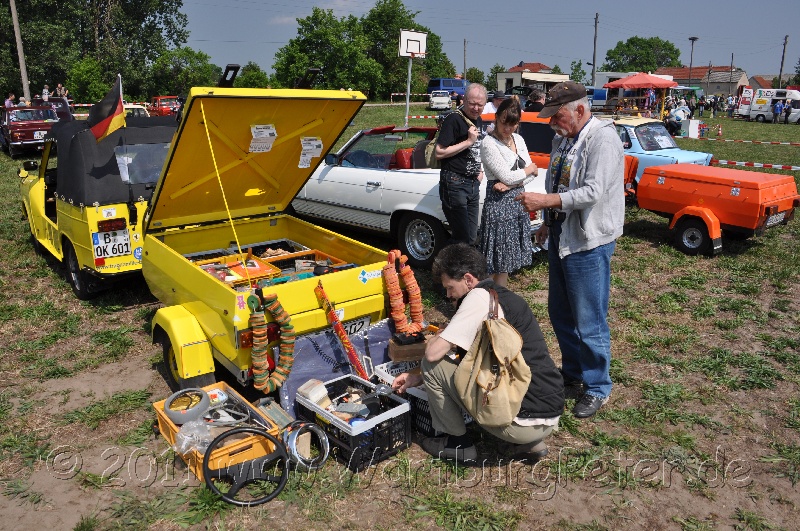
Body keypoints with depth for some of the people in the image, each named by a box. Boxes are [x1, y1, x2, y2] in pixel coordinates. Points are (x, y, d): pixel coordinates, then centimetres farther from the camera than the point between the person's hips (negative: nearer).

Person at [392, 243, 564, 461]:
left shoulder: (479, 296, -13)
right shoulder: (506, 296, 15)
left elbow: (433, 353, -17)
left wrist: (435, 339, 6)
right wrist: (418, 378, 19)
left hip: (524, 422, -9)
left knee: (433, 364, -2)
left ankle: (458, 443, 17)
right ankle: (530, 443, 19)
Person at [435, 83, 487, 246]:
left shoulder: (478, 121, 13)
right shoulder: (454, 120, -12)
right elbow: (439, 153, -18)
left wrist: (480, 170, 12)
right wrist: (468, 141, -18)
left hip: (473, 184, 8)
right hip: (455, 184, -8)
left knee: (472, 237, 11)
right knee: (463, 238, -9)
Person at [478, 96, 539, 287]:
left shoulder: (518, 140, 10)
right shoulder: (488, 144, -12)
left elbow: (531, 174, 5)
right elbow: (507, 176, -17)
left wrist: (510, 184, -13)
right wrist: (530, 169, 0)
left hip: (518, 202, 7)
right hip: (499, 204, -7)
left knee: (508, 259, 13)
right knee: (500, 260, 0)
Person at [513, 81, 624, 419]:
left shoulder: (602, 139, -16)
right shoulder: (562, 138, 10)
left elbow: (593, 192, -27)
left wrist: (545, 201, -29)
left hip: (589, 242, -9)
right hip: (561, 237, 9)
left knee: (588, 321, 0)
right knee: (560, 314, 17)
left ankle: (597, 388, 18)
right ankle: (573, 374, 36)